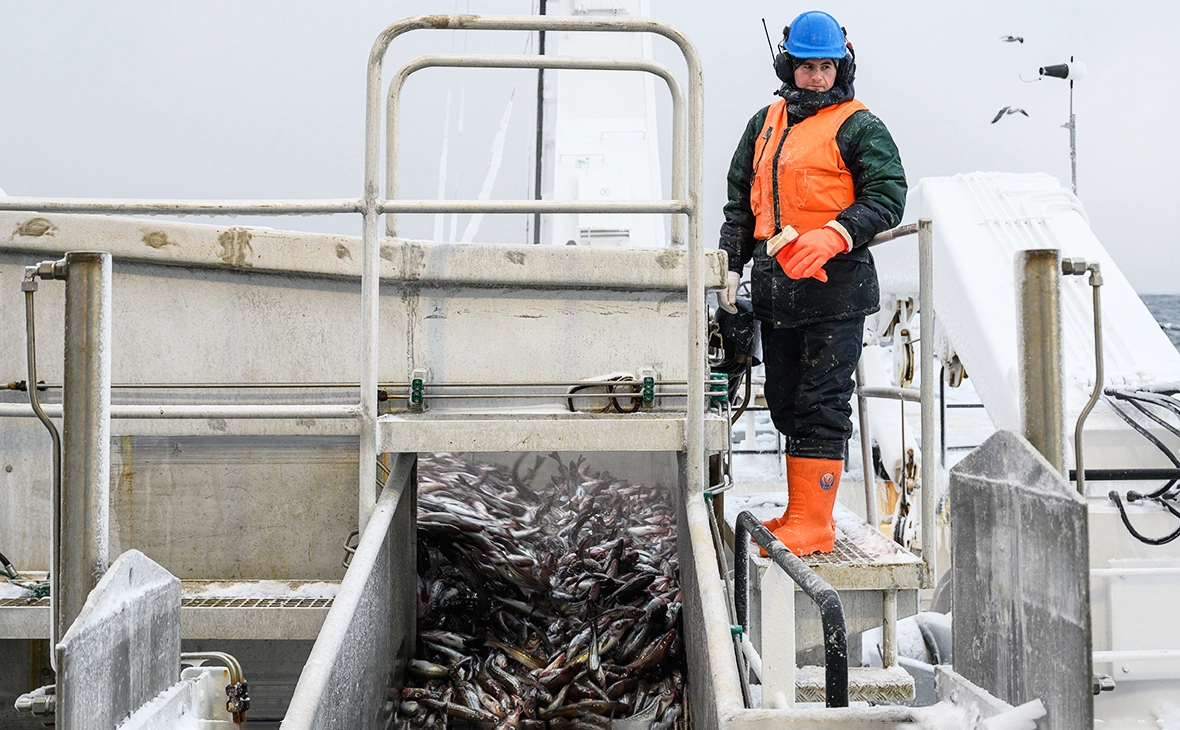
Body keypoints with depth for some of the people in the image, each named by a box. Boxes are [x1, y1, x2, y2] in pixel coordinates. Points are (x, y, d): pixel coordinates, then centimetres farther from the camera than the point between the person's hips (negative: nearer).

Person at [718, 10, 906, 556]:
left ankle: (812, 524, -2)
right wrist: (732, 264, 13)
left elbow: (887, 198, -8)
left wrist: (832, 236, -22)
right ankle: (803, 513, 22)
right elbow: (740, 199, 22)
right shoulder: (766, 123, 18)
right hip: (775, 286, 7)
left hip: (835, 286, -7)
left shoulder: (857, 126, -1)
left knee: (821, 404, -6)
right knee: (786, 403, 11)